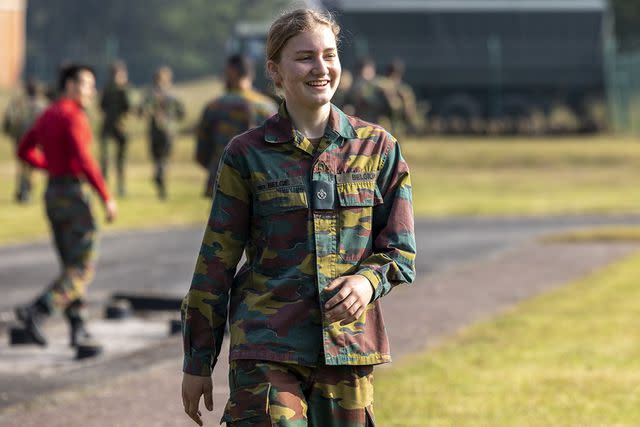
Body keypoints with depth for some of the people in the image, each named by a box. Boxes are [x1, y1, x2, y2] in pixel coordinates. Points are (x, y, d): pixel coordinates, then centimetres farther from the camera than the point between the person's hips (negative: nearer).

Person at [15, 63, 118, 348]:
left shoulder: (47, 116, 13)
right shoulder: (73, 117, -16)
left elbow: (24, 151, 21)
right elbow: (84, 160, -24)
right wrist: (107, 198, -20)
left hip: (53, 195, 9)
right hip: (73, 196, -9)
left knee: (72, 266, 14)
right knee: (82, 269, -6)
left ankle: (78, 330, 10)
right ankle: (35, 313, -19)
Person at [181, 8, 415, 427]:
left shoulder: (377, 148, 7)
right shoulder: (248, 155, 2)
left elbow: (400, 250, 9)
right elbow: (216, 262, 6)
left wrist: (368, 281, -14)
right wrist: (197, 362, 7)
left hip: (348, 343, 2)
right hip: (266, 347, -2)